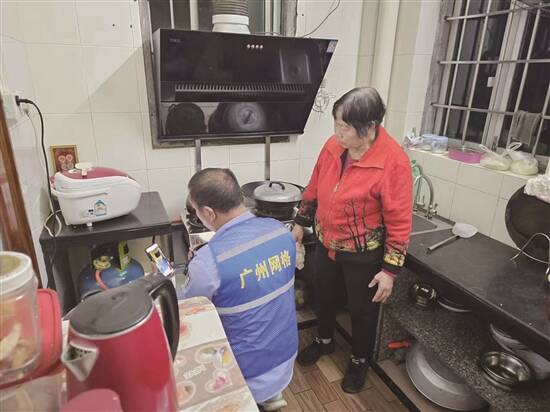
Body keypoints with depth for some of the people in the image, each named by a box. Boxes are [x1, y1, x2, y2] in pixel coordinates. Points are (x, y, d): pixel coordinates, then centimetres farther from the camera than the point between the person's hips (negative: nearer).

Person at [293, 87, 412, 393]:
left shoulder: (394, 162, -25)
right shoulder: (333, 146, -8)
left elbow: (400, 222, -19)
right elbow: (314, 189, 6)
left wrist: (390, 270, -16)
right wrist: (301, 223, 13)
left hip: (363, 254, -5)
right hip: (326, 244, 5)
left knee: (362, 309, 17)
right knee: (325, 296, 25)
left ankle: (360, 361, 45)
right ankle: (325, 341, 54)